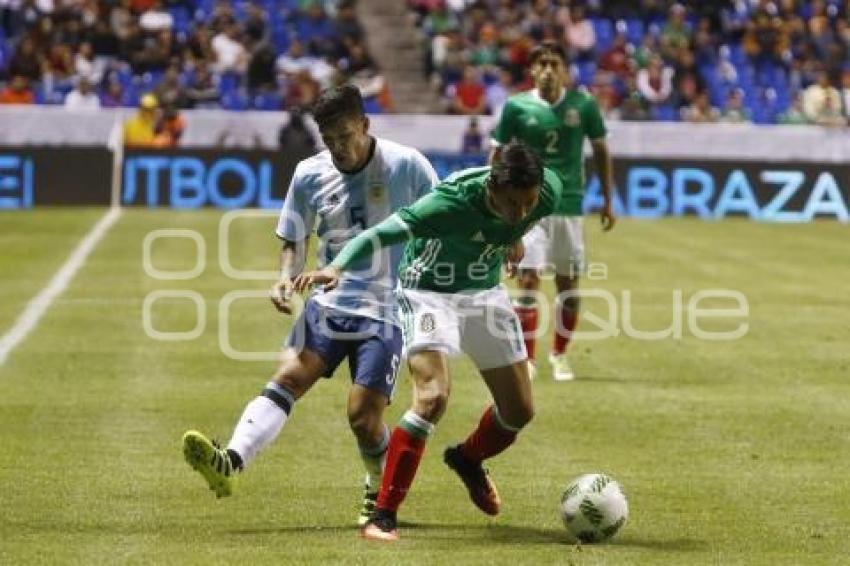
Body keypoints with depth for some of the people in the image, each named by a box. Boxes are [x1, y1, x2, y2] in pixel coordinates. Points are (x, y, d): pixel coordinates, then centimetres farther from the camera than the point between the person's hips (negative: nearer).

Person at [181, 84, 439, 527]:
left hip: (387, 311, -3)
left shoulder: (405, 166, -7)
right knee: (288, 378, -20)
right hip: (329, 303, 3)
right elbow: (293, 240, 15)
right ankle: (230, 463, -38)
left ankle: (380, 492, 20)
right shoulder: (310, 174, 3)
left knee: (363, 415, -10)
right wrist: (286, 276, -5)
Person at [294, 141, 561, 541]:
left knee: (520, 410, 9)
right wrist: (338, 267, -62)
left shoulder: (547, 191, -20)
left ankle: (468, 459, 43)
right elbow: (384, 232, -45)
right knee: (433, 396, -25)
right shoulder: (454, 201, -37)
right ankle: (383, 515, -18)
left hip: (485, 292, 6)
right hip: (430, 291, -6)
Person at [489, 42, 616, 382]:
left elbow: (600, 150, 9)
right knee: (528, 280, -11)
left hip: (569, 204, 2)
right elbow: (498, 153, 6)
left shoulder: (583, 104, -1)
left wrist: (607, 200, 9)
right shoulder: (516, 106, -3)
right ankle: (527, 359, -4)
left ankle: (559, 354, 25)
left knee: (568, 286, 7)